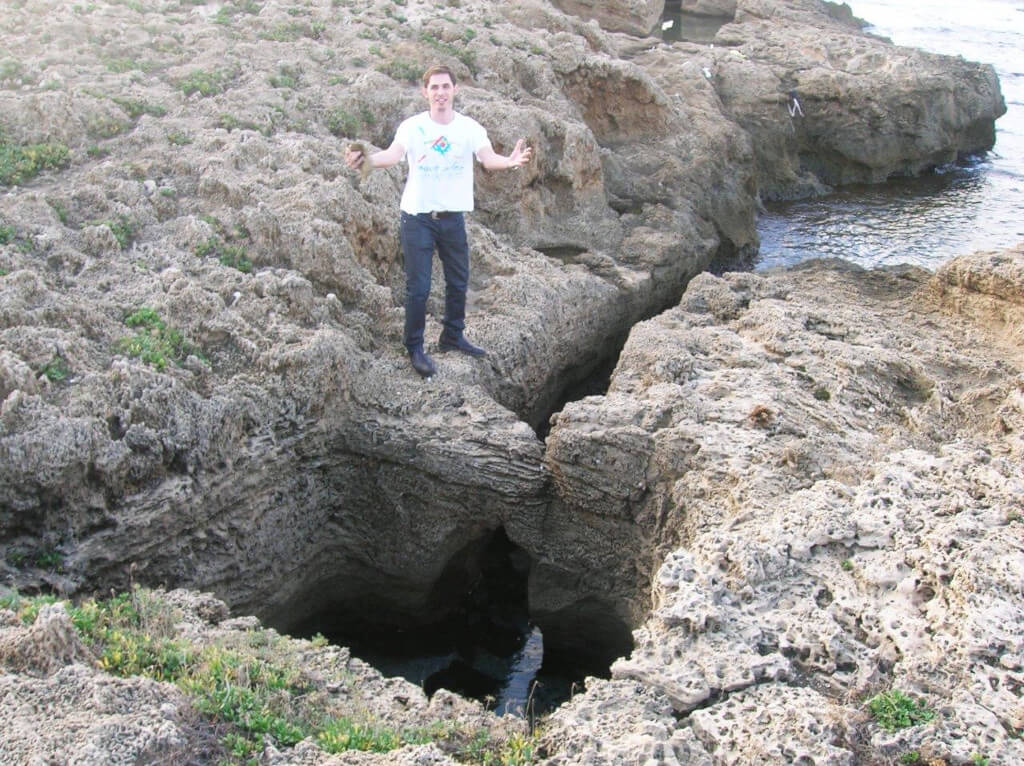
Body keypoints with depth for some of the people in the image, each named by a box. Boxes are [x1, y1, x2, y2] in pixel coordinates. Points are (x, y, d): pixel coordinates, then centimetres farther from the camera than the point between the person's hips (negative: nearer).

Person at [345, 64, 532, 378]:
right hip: (418, 216, -3)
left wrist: (509, 161, -42)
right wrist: (367, 160, -47)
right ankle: (415, 348, 12)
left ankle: (452, 337, 36)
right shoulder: (412, 126, -8)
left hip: (453, 217, 3)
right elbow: (393, 154, -25)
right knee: (418, 287, -3)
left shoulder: (470, 128, -2)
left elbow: (488, 157, -19)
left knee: (458, 281, 16)